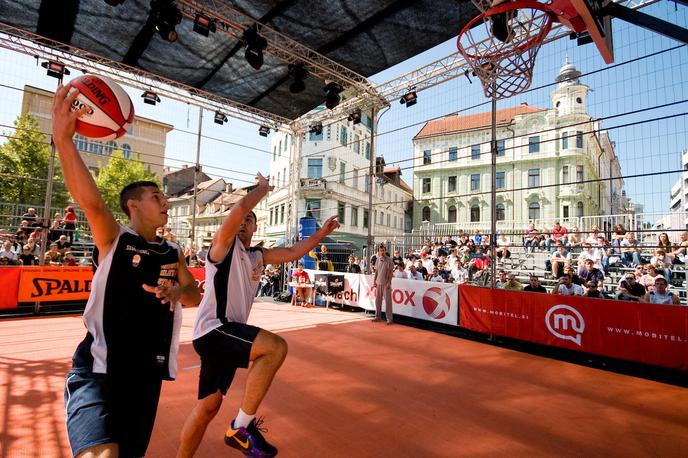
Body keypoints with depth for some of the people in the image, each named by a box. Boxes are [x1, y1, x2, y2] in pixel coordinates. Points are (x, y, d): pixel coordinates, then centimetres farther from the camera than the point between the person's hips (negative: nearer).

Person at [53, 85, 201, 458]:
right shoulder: (114, 240, -5)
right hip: (97, 371, -5)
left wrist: (178, 291, -6)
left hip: (148, 374, 5)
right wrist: (62, 138, -36)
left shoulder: (172, 255, 10)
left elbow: (195, 295, 16)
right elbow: (89, 199, -23)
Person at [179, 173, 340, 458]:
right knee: (276, 347, -25)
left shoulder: (258, 256, 16)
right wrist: (263, 187, -4)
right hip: (212, 330, -8)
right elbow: (240, 207, -20)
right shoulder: (224, 243, -5)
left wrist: (321, 233, 3)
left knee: (208, 406, 17)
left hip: (228, 334, 8)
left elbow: (292, 253, 12)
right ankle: (242, 426, -12)